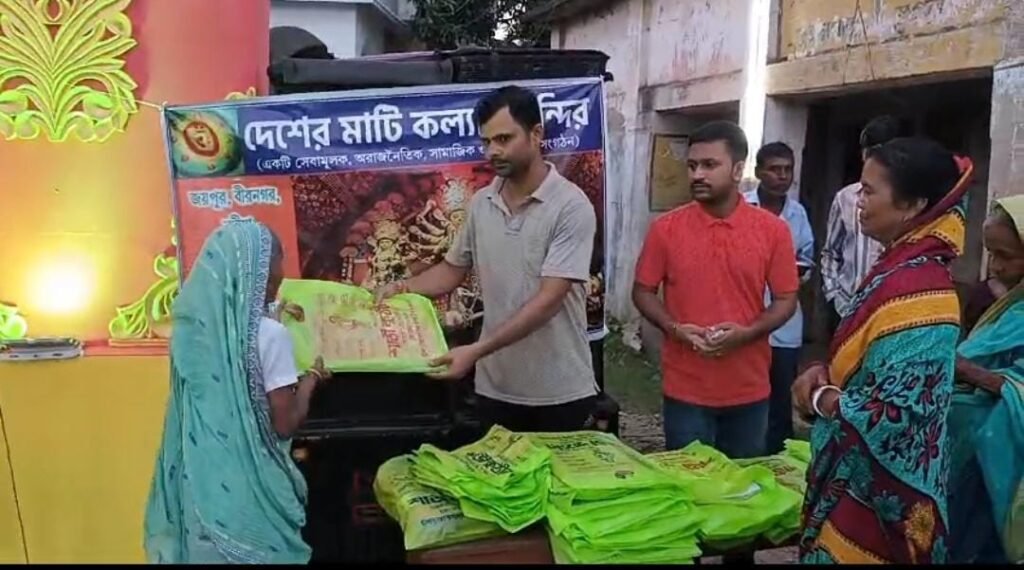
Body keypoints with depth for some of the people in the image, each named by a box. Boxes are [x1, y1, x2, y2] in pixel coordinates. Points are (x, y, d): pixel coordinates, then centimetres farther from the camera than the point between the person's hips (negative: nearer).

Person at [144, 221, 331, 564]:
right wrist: (309, 382, 1)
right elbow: (285, 424, -15)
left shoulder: (195, 326, 0)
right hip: (249, 484, -6)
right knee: (262, 553, 9)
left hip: (200, 480, 6)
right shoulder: (268, 334, -17)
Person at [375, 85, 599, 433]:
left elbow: (548, 300, -22)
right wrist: (404, 288, -5)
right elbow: (453, 269, 15)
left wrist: (476, 351, -28)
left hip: (560, 394, -4)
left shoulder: (571, 207, -15)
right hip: (495, 388, 5)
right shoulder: (481, 204, 3)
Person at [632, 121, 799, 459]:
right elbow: (643, 292, 3)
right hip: (685, 390, -1)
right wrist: (674, 328, -15)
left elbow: (786, 300, 1)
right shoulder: (666, 228, -4)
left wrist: (747, 333, -17)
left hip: (749, 390, 1)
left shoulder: (773, 229, -3)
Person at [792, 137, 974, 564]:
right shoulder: (900, 269, 5)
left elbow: (896, 416, -27)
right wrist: (826, 373, -2)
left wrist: (820, 397, -14)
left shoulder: (918, 291, -25)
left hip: (878, 490, -9)